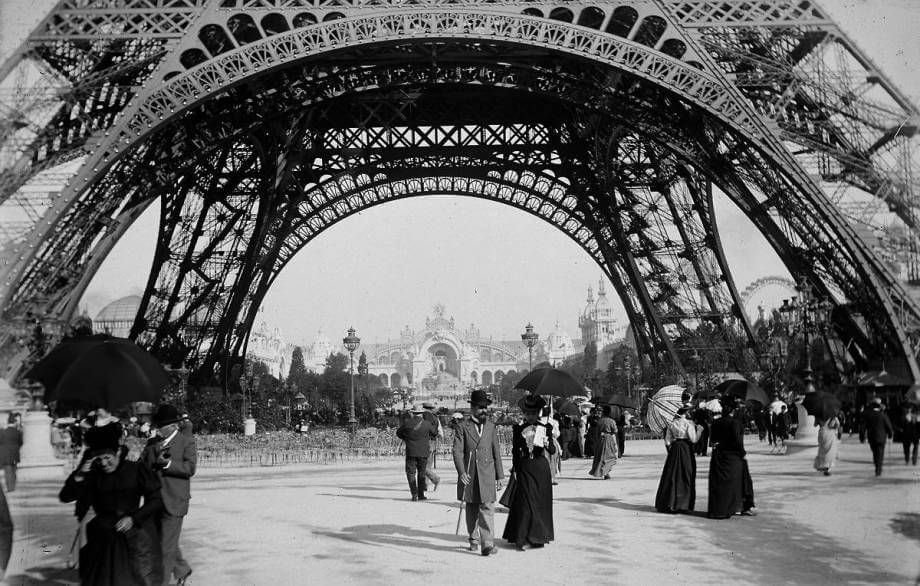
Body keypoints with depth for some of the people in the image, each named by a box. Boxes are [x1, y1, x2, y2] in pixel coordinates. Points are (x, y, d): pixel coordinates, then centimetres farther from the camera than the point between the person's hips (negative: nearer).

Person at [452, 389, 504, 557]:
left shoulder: (490, 426, 9)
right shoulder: (463, 427, 1)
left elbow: (496, 453, 11)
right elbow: (457, 451, -6)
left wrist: (499, 476, 9)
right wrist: (461, 472, -19)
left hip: (487, 475, 0)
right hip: (469, 475, 0)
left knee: (487, 508, -10)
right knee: (471, 510, 11)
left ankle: (487, 544, -15)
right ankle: (474, 540, 27)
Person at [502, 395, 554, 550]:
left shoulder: (545, 428, 3)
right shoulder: (517, 429, 2)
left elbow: (553, 450, -2)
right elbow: (515, 451, 6)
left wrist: (546, 444, -22)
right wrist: (514, 469, 2)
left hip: (541, 468, 2)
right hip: (524, 468, -2)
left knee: (541, 502, 5)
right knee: (525, 502, -8)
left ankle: (539, 537, 17)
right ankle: (521, 539, -5)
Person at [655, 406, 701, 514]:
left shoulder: (671, 424, 6)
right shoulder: (689, 423, -8)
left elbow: (667, 441, 6)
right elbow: (694, 439, -11)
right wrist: (699, 430, 3)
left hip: (674, 450, 4)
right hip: (686, 450, -4)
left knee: (671, 477, 9)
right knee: (685, 477, 4)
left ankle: (667, 504, 11)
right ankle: (682, 505, 5)